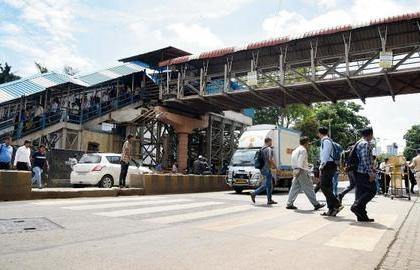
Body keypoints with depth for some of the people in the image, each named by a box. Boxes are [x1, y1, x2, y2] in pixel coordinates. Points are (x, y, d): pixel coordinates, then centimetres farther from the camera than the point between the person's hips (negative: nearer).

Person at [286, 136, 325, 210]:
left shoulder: (296, 150, 22)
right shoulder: (303, 149, -7)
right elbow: (300, 160, -17)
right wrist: (299, 170, -24)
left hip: (296, 172, 9)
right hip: (302, 171, -9)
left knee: (295, 188, 8)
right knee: (309, 188, -4)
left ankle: (289, 204, 5)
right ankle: (316, 204, 2)